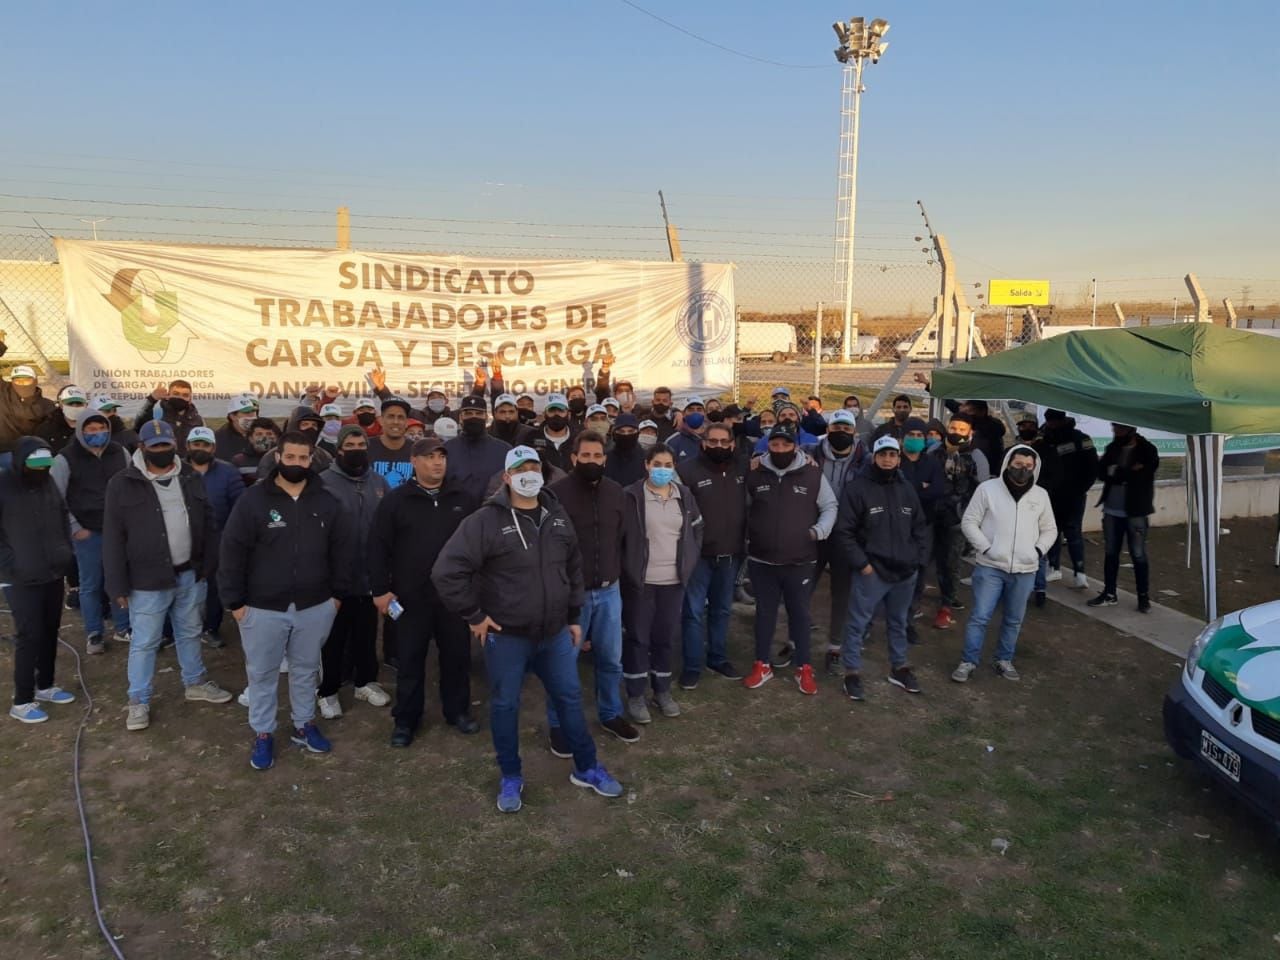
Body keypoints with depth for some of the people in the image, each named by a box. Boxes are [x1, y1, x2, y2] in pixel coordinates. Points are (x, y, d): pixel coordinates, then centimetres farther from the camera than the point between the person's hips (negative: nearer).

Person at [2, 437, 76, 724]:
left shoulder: (48, 483, 5)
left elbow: (63, 517, 18)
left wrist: (65, 551, 10)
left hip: (54, 575, 6)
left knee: (50, 633, 14)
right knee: (30, 637, -3)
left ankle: (45, 686, 30)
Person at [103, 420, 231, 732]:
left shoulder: (190, 480, 4)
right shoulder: (123, 484, -9)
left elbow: (208, 525, 10)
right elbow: (113, 539, -8)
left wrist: (209, 565, 5)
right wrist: (118, 584, -10)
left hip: (190, 575, 4)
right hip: (148, 580, -4)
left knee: (190, 633, 20)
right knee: (144, 642, 7)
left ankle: (195, 683, 38)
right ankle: (139, 701, 22)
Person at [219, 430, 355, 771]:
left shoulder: (326, 502, 0)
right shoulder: (253, 500, -9)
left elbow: (344, 548, 7)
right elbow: (233, 551, -8)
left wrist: (339, 593, 5)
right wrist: (235, 601, -8)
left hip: (315, 606, 3)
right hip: (262, 607, -2)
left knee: (306, 670, 18)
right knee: (262, 673, 11)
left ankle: (304, 725, 35)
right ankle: (263, 734, 27)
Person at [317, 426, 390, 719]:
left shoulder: (379, 482, 5)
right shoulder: (324, 482, -11)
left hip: (370, 574, 4)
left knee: (367, 633, 18)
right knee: (334, 637, 8)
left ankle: (366, 681, 34)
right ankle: (327, 691, 22)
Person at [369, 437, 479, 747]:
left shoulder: (465, 498, 3)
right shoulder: (395, 500, -3)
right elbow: (378, 547, -2)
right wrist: (380, 590, -6)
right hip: (411, 596, -2)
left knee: (457, 656, 12)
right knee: (409, 660, 8)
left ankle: (458, 711, 29)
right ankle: (406, 719, 22)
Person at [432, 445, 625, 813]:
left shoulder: (557, 516, 3)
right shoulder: (486, 521, -16)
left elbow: (573, 569, 14)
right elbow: (446, 572, -19)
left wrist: (574, 617, 14)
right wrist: (474, 616, -14)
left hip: (555, 633, 5)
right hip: (506, 636, -4)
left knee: (570, 699, 15)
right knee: (504, 706, 10)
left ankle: (586, 768, 32)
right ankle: (510, 778, 30)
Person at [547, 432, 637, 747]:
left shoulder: (616, 492, 2)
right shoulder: (556, 493, -13)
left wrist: (617, 574, 10)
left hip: (609, 591, 4)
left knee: (611, 659, 16)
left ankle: (611, 714, 36)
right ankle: (558, 724, 24)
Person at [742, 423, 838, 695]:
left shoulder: (813, 474, -5)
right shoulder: (755, 475, -1)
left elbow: (829, 506, 5)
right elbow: (743, 508, 10)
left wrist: (819, 531, -9)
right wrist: (745, 538, 3)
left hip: (800, 561, -1)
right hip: (761, 560, 1)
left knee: (800, 613, 11)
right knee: (765, 612, 13)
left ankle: (803, 668, 24)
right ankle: (762, 665, 27)